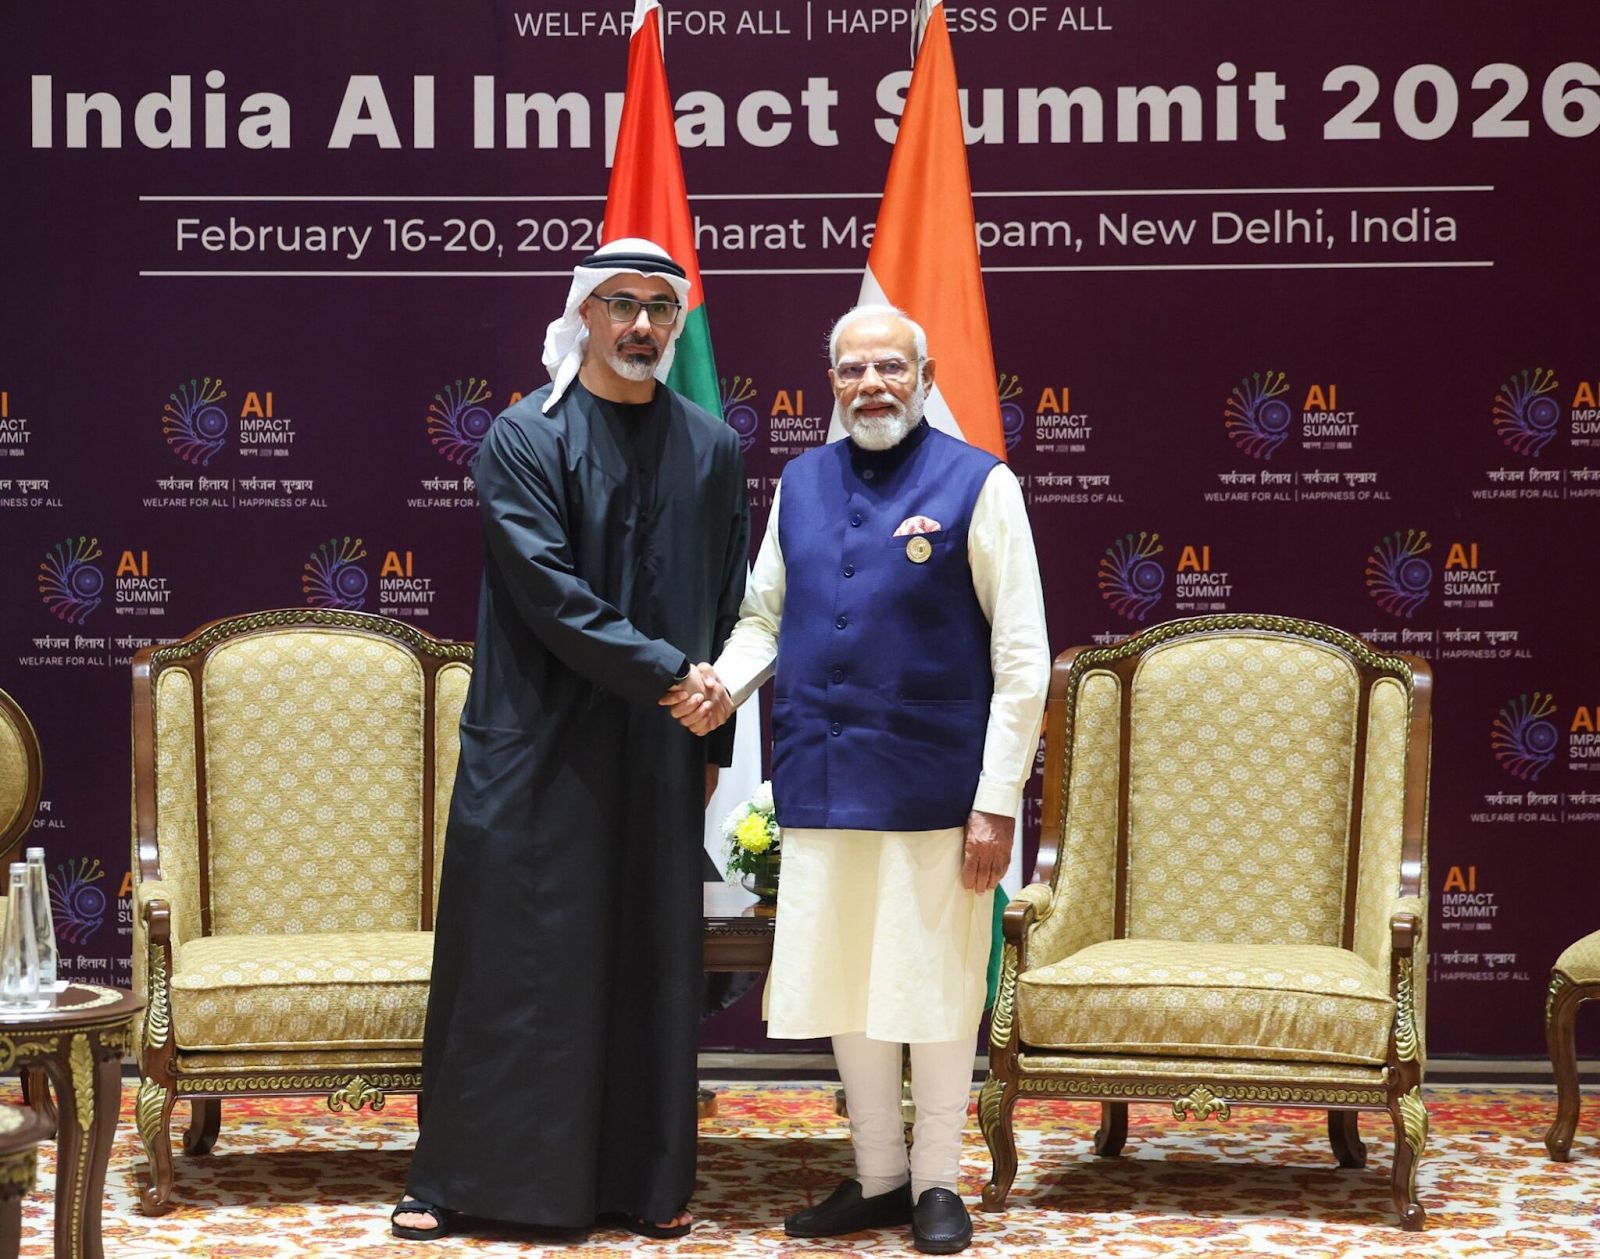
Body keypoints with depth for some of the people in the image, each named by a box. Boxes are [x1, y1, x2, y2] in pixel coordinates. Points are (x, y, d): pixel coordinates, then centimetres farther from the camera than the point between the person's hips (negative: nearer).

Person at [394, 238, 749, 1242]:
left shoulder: (712, 449, 7)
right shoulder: (524, 440, -4)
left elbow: (731, 607, 10)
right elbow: (550, 594, -13)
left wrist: (714, 743, 7)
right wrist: (664, 671, -16)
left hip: (661, 749, 3)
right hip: (538, 742, -3)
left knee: (651, 962, 7)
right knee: (512, 953, 1)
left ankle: (647, 1180, 16)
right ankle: (461, 1175, 11)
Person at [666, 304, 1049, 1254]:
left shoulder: (977, 484, -5)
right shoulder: (801, 484, 10)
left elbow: (1021, 656, -7)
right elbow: (765, 614, 18)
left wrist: (998, 800, -11)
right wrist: (725, 684, -4)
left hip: (933, 783, -5)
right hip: (823, 782, 5)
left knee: (937, 986, 4)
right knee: (843, 982, 11)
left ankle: (937, 1182, 21)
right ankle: (879, 1177, 27)